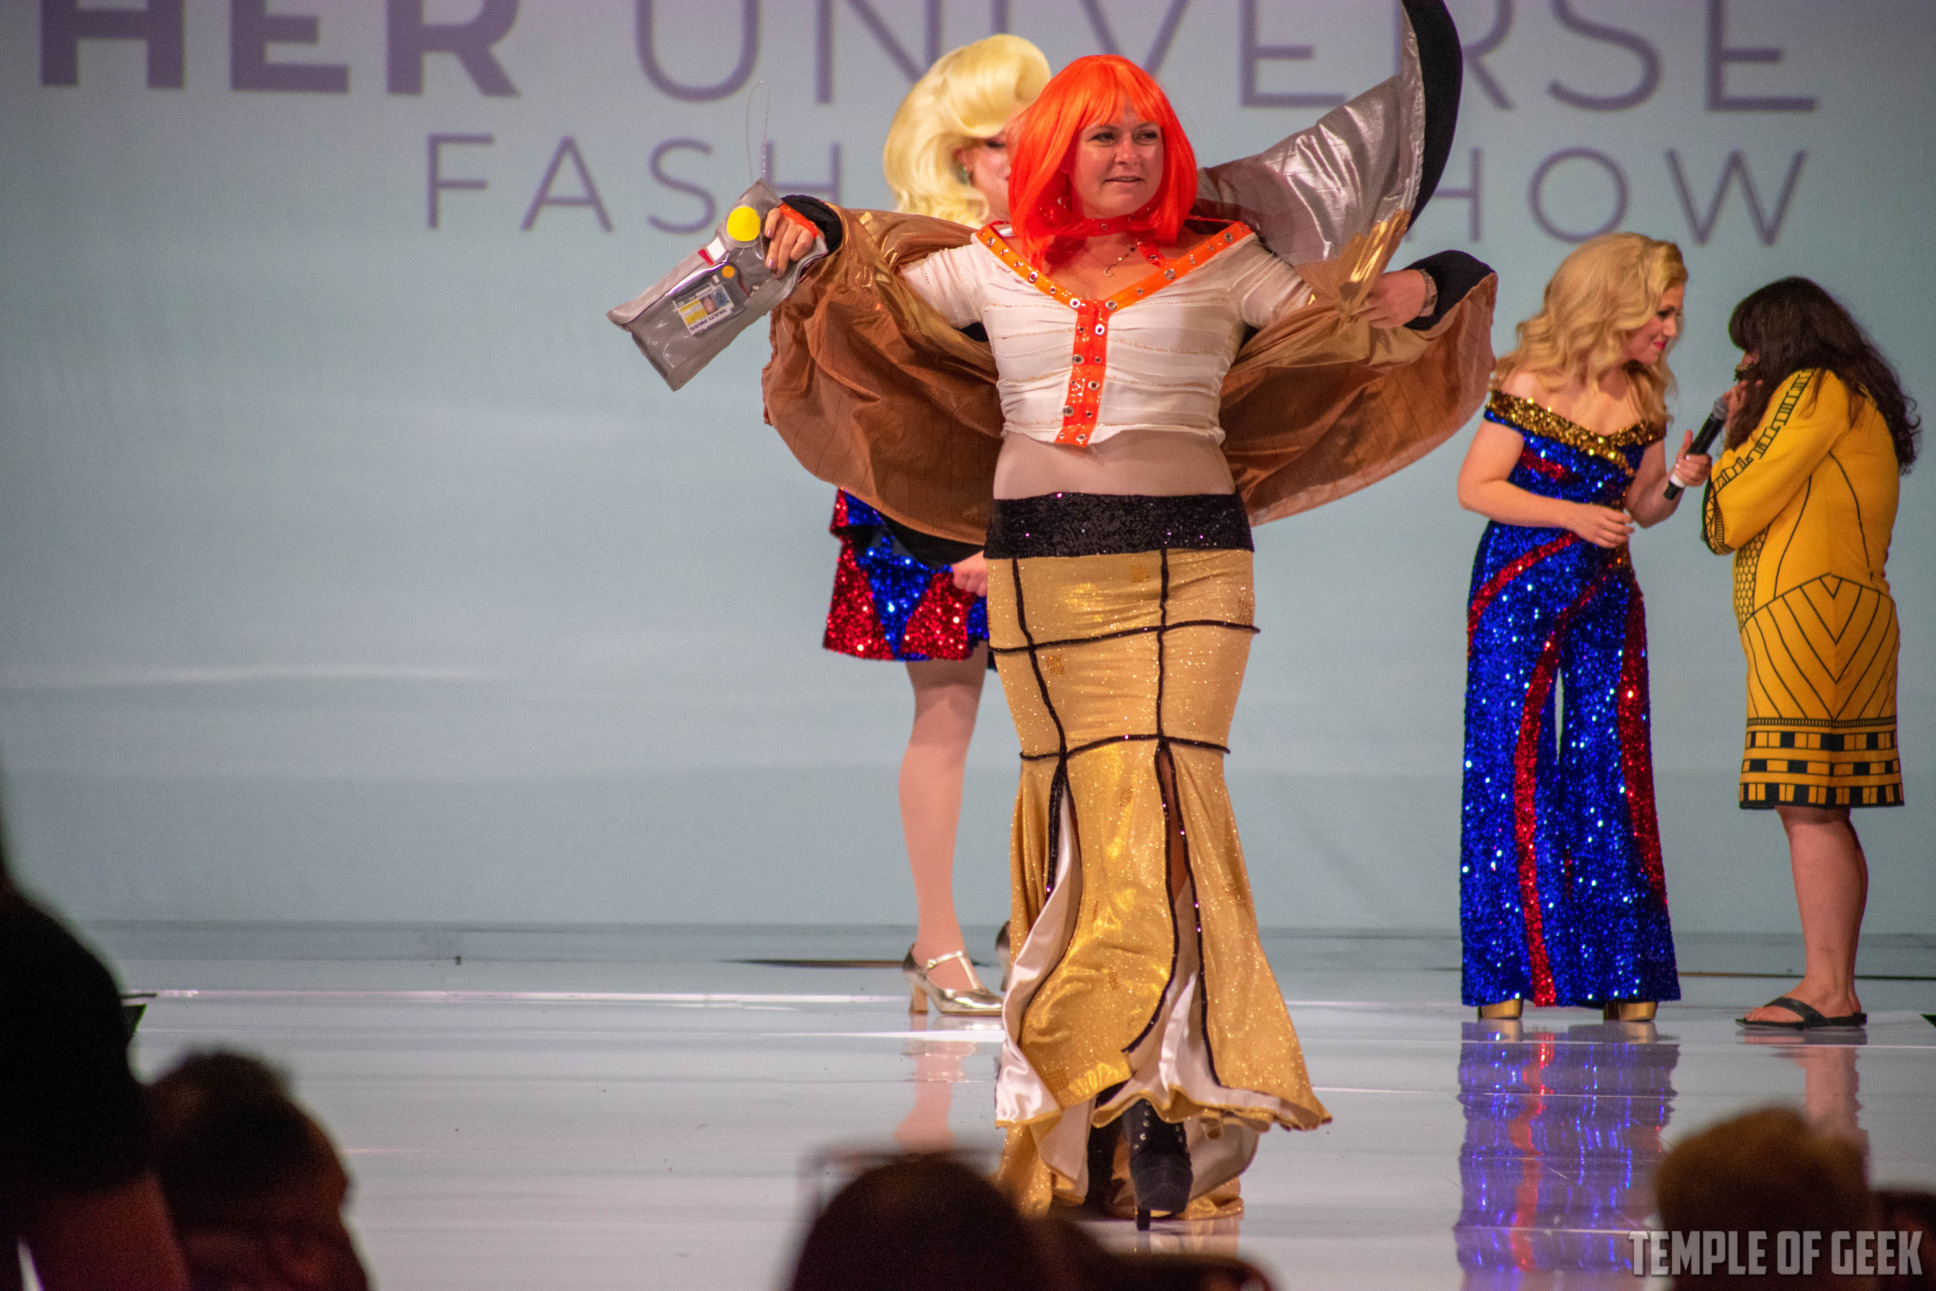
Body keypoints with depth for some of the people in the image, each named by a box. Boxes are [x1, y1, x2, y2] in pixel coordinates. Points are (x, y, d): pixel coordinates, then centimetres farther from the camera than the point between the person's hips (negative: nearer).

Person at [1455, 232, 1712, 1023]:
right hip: (1520, 591, -5)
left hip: (1607, 595, 5)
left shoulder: (1644, 396, 6)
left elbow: (1638, 507, 13)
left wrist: (1672, 486, -8)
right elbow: (1476, 487, -11)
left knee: (1609, 767, 2)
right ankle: (1505, 973, 1)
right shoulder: (1535, 384, -11)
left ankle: (1620, 976, 5)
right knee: (1513, 767, -4)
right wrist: (1572, 515, -19)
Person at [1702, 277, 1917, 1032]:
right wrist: (1743, 436, 20)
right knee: (1823, 812, 7)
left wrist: (1734, 438, 9)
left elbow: (1727, 521, -7)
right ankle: (1834, 990, 5)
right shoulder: (1857, 402, 23)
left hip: (1808, 611, -10)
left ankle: (1827, 989, -16)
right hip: (1851, 618, 10)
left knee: (1808, 807, -12)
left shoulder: (1812, 390, -6)